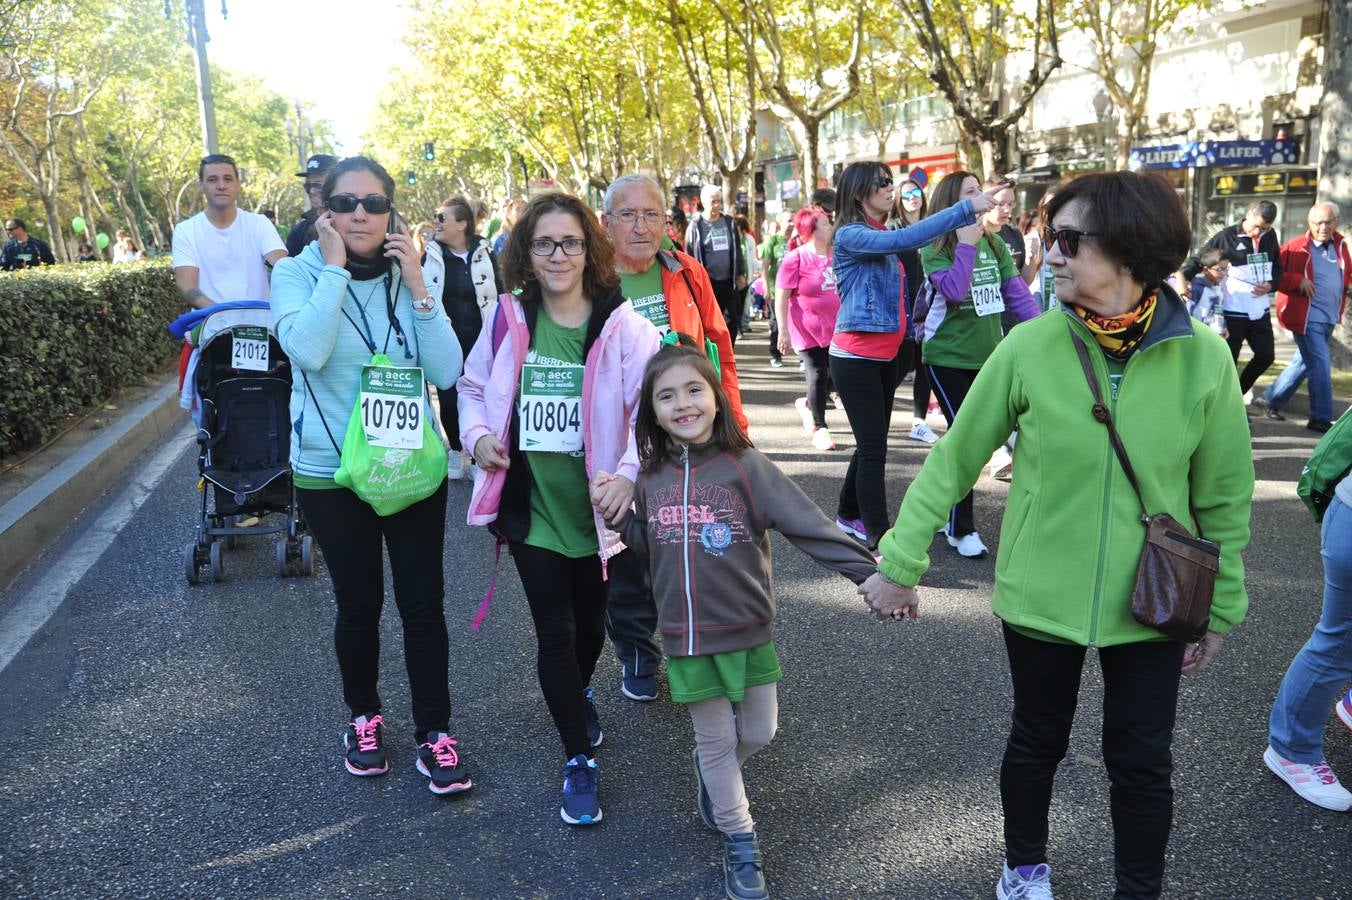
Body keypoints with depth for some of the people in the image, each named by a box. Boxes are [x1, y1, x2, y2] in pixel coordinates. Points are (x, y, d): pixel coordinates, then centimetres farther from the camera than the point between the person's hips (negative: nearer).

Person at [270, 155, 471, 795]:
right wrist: (335, 267, -21)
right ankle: (363, 717, 35)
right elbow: (307, 350, -27)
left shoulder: (407, 276, 1)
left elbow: (446, 374, -10)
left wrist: (417, 288, -15)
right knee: (359, 604, 11)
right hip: (331, 472, -1)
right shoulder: (298, 273, -5)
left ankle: (433, 732, 20)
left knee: (423, 604, 4)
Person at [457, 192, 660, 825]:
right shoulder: (509, 319, -3)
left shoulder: (622, 326, -13)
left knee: (589, 624, 19)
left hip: (595, 506, -1)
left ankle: (579, 694, 53)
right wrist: (477, 433, -6)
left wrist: (629, 473, -32)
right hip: (531, 505, 1)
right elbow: (473, 386, 12)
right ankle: (579, 760, 19)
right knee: (554, 634, 2)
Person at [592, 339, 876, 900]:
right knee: (716, 740, 13)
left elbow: (809, 525, -20)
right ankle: (740, 841, 32)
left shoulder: (745, 467, -15)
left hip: (748, 631, -1)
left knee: (759, 733, 14)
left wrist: (867, 572, -28)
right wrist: (617, 516, -4)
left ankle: (711, 772, 47)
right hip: (686, 638, 2)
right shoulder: (651, 478, -2)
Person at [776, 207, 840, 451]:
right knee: (817, 375, 2)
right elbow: (781, 298, -11)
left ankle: (807, 405, 28)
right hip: (808, 331, -5)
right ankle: (819, 427, 18)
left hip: (835, 328, 5)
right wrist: (783, 331, -14)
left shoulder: (834, 255, 6)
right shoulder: (795, 259, -11)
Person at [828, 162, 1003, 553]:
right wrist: (965, 209, -28)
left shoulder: (881, 236, 13)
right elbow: (904, 239, -29)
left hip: (886, 355, 8)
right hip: (855, 357, -8)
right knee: (874, 449, -9)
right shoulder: (850, 236, -13)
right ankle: (881, 542, -5)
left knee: (872, 444, 16)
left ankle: (849, 515, 33)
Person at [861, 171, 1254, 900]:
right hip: (1040, 595, 0)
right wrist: (899, 561, -6)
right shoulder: (1029, 346, -14)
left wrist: (1222, 607, 5)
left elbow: (1224, 497, -1)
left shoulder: (1203, 358, -11)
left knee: (1142, 763, 13)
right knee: (1036, 743, 18)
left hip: (1149, 602, 0)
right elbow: (954, 459, -6)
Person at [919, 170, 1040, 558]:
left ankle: (952, 512, 31)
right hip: (948, 358, -5)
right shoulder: (936, 247, -9)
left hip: (989, 355, 6)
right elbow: (954, 291, -25)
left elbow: (1018, 293, 3)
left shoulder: (994, 244, 6)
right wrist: (967, 244, -21)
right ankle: (961, 529, 7)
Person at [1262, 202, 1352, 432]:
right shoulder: (1295, 248, -9)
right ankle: (1321, 419, 1)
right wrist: (1298, 281, -22)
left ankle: (1273, 401, 32)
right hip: (1307, 317, -7)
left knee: (1304, 362, 16)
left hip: (1330, 318, 7)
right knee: (1320, 365, -8)